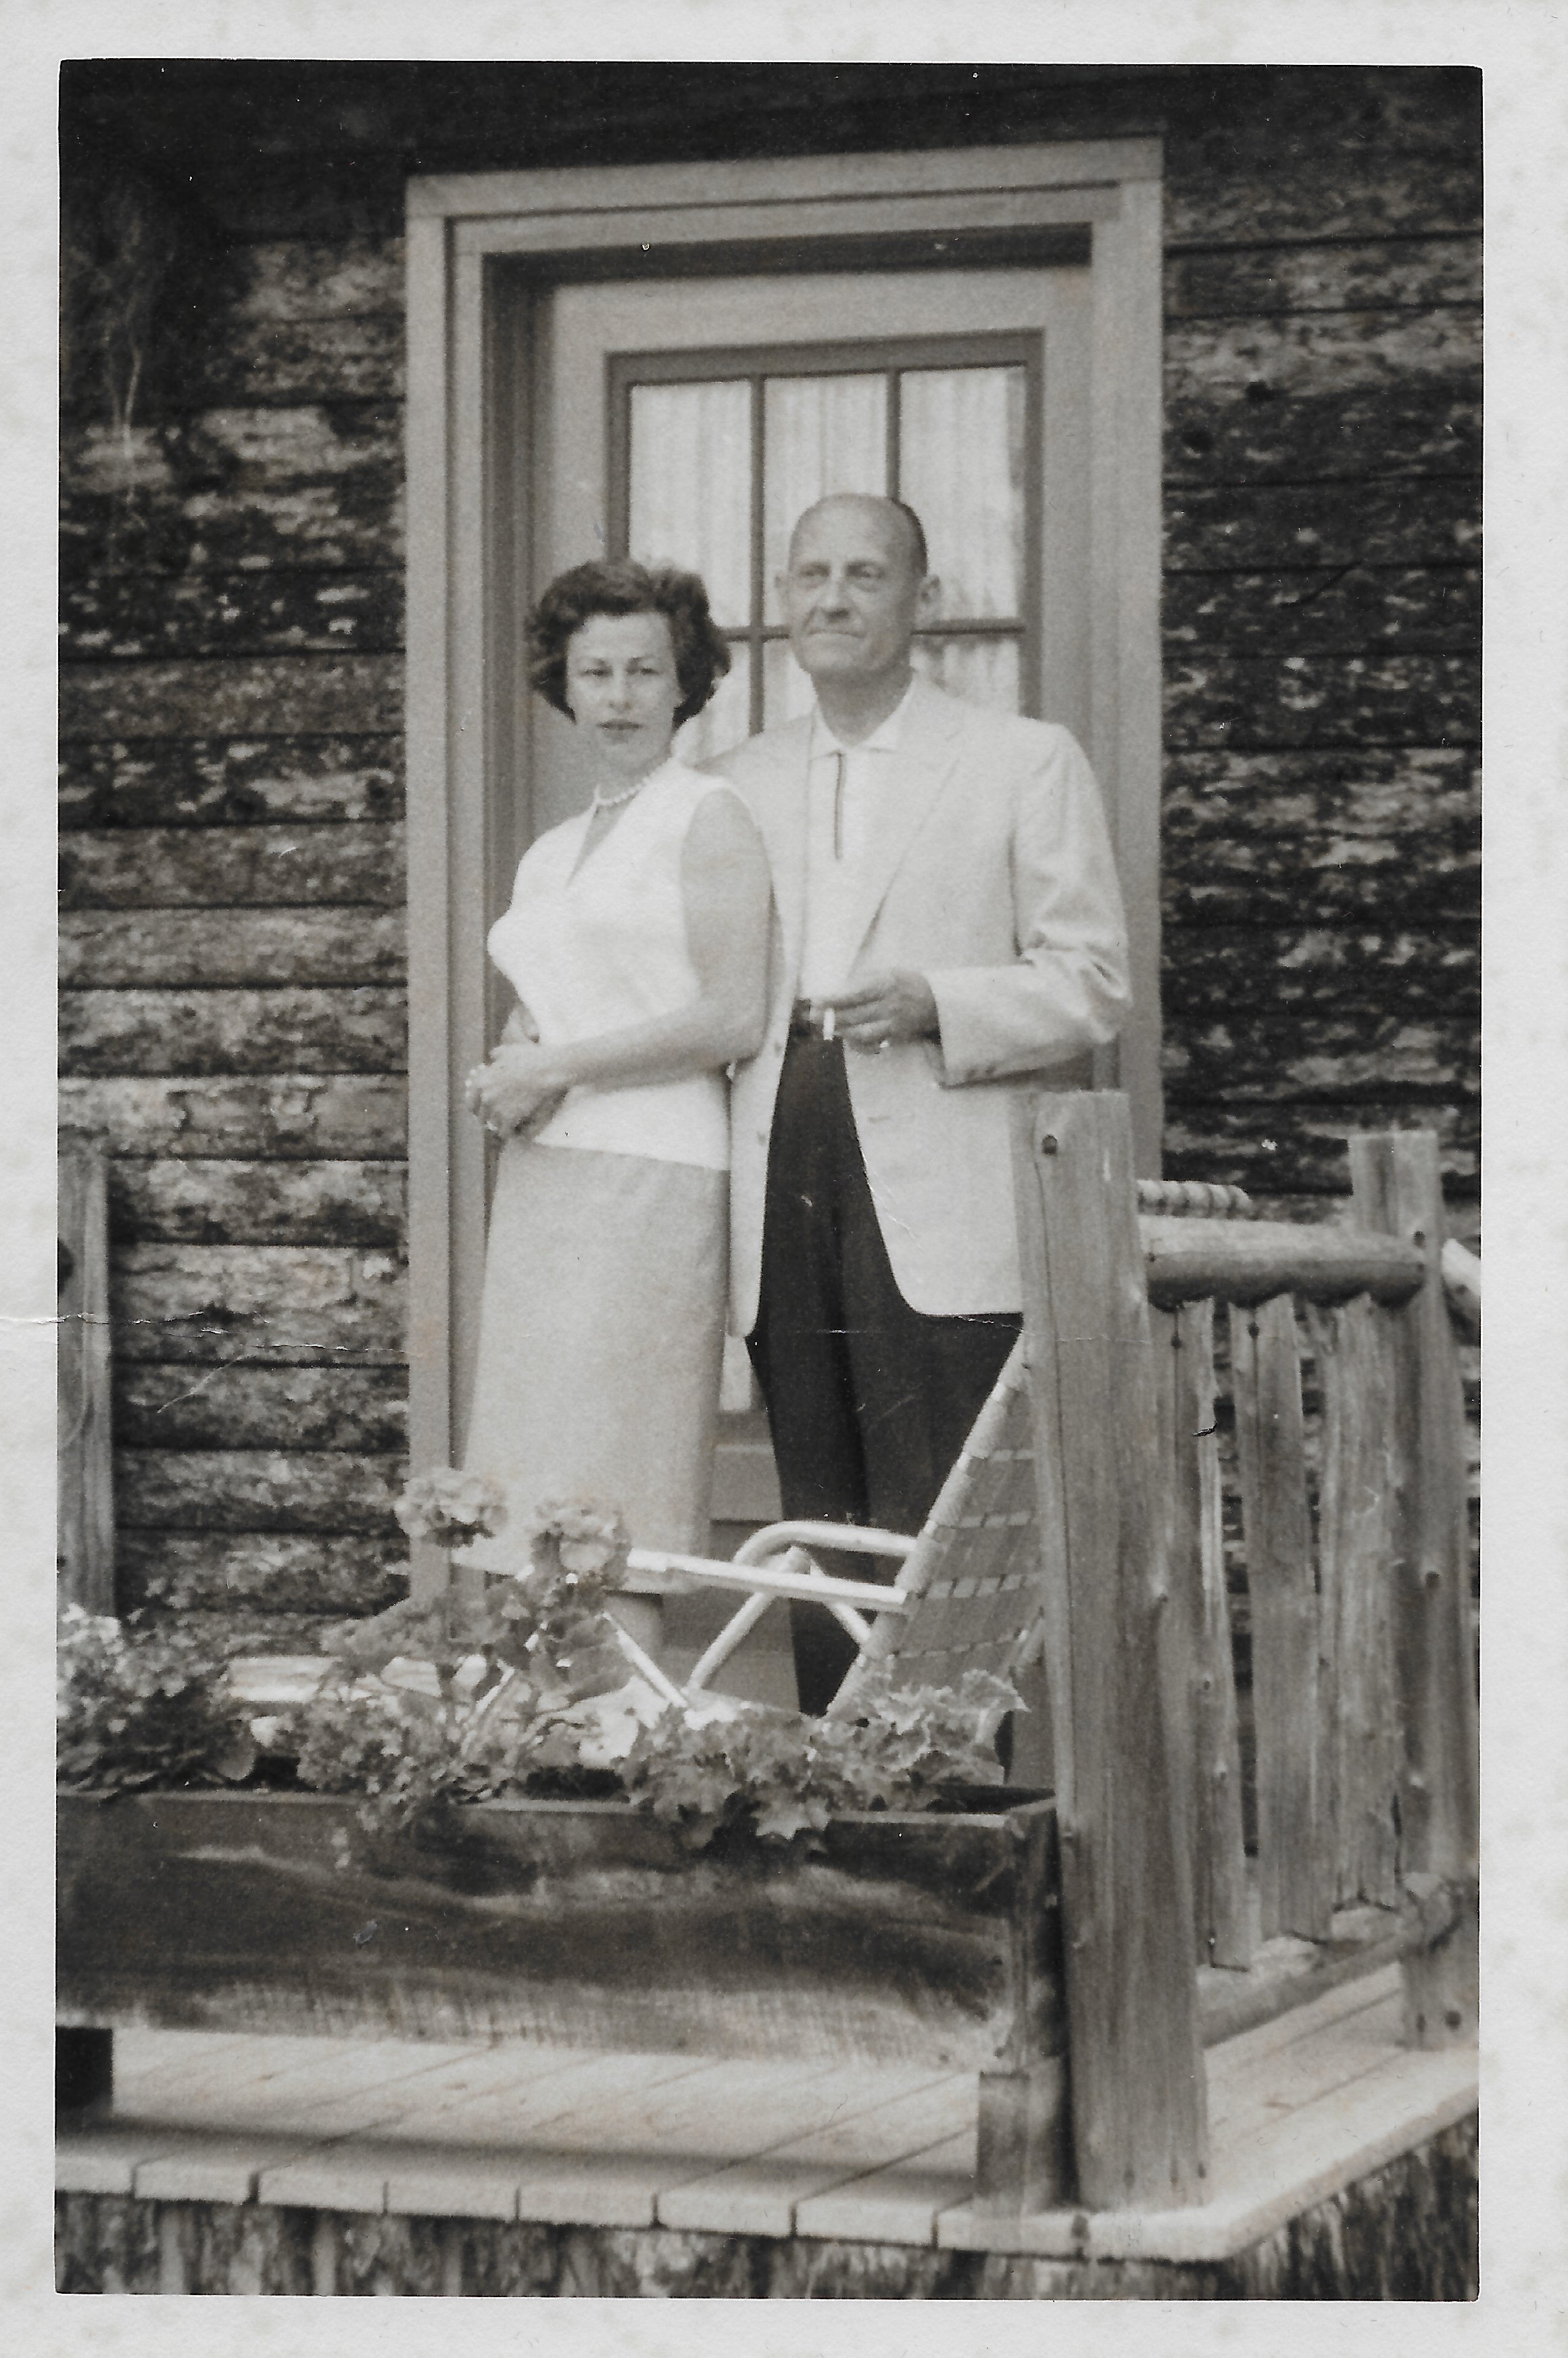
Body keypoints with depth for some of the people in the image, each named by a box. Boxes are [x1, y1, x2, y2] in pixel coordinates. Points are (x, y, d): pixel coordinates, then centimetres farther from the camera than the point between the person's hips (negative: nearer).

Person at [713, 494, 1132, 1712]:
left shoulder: (1027, 762, 7)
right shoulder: (740, 782, 20)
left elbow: (1091, 981, 2)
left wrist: (932, 1005, -14)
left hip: (939, 1207, -4)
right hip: (785, 1190, 4)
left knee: (939, 1537, -11)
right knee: (817, 1524, 4)